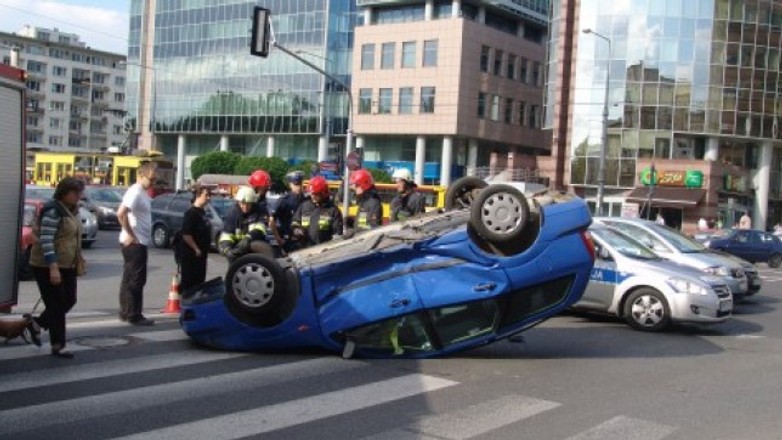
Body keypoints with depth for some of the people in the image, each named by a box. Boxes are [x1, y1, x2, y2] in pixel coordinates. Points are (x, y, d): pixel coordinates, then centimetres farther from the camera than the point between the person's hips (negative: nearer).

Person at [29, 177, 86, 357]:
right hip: (48, 266, -9)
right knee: (57, 305, -2)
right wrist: (53, 267, -28)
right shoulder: (53, 211, -19)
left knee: (69, 301, 12)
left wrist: (78, 260, 19)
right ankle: (57, 346, 8)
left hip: (67, 265, 9)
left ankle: (38, 323, 31)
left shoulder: (72, 210, 8)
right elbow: (46, 240, -24)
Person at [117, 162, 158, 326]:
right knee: (136, 280, -6)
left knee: (130, 279, 14)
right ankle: (134, 316, -2)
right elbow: (121, 214, -25)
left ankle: (125, 312, 22)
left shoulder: (143, 193, 15)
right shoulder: (135, 192, -15)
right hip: (135, 243, -10)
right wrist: (130, 235, -20)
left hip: (139, 242, 10)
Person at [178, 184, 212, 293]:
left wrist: (203, 250, 15)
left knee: (200, 281, 14)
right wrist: (196, 249, -20)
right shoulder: (191, 213, -16)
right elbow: (186, 234, -23)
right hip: (190, 254, -9)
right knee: (188, 282, -3)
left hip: (200, 254, 9)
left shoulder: (202, 212, 12)